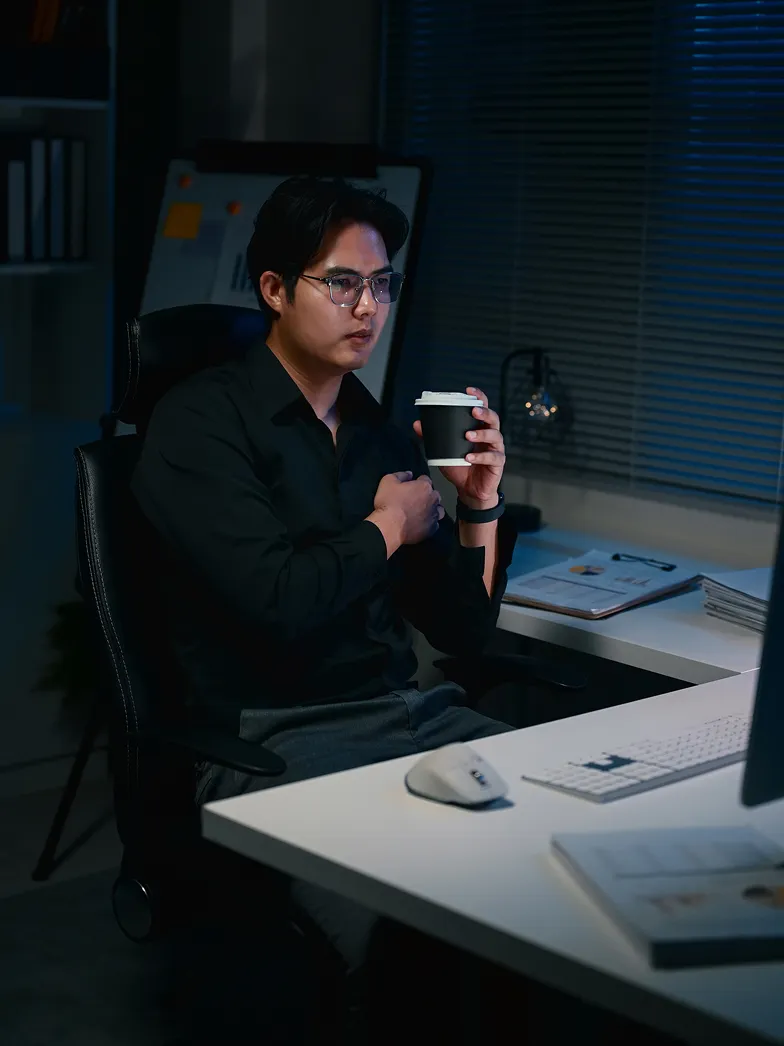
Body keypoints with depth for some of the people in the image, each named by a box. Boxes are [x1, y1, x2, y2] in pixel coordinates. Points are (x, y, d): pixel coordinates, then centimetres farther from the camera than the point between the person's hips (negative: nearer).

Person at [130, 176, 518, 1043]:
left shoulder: (385, 435, 15)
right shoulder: (199, 423, -3)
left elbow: (464, 631, 17)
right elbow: (279, 601, -18)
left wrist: (478, 504, 2)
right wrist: (389, 527, -2)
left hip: (415, 713, 7)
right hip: (273, 740, -6)